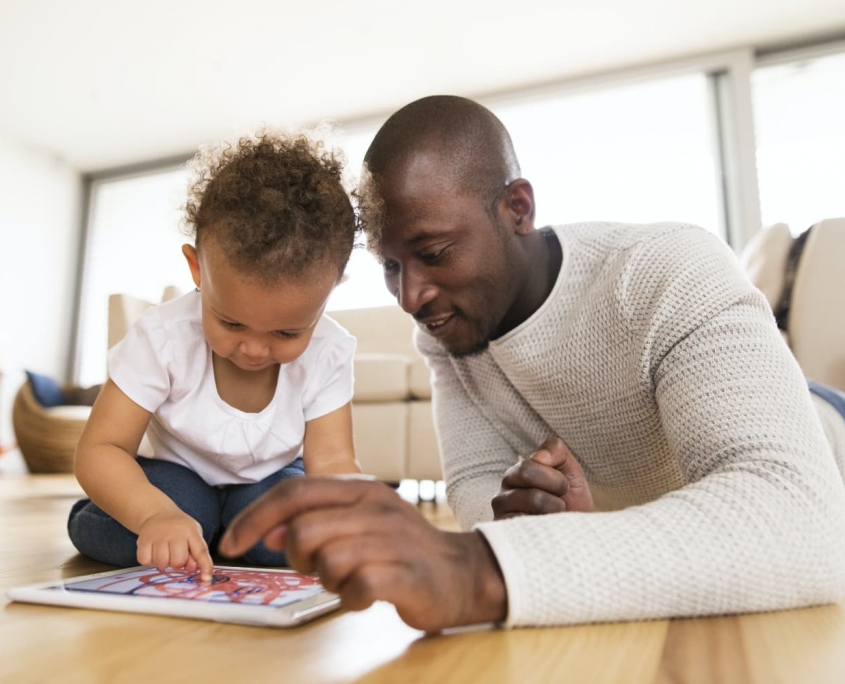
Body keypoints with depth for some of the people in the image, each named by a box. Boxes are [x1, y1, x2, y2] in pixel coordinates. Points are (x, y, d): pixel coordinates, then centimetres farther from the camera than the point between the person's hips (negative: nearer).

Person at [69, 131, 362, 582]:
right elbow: (99, 449, -27)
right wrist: (155, 514, -48)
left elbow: (332, 463, -24)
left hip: (269, 484, 2)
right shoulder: (163, 337, -27)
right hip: (180, 480, -1)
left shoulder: (328, 354, -23)